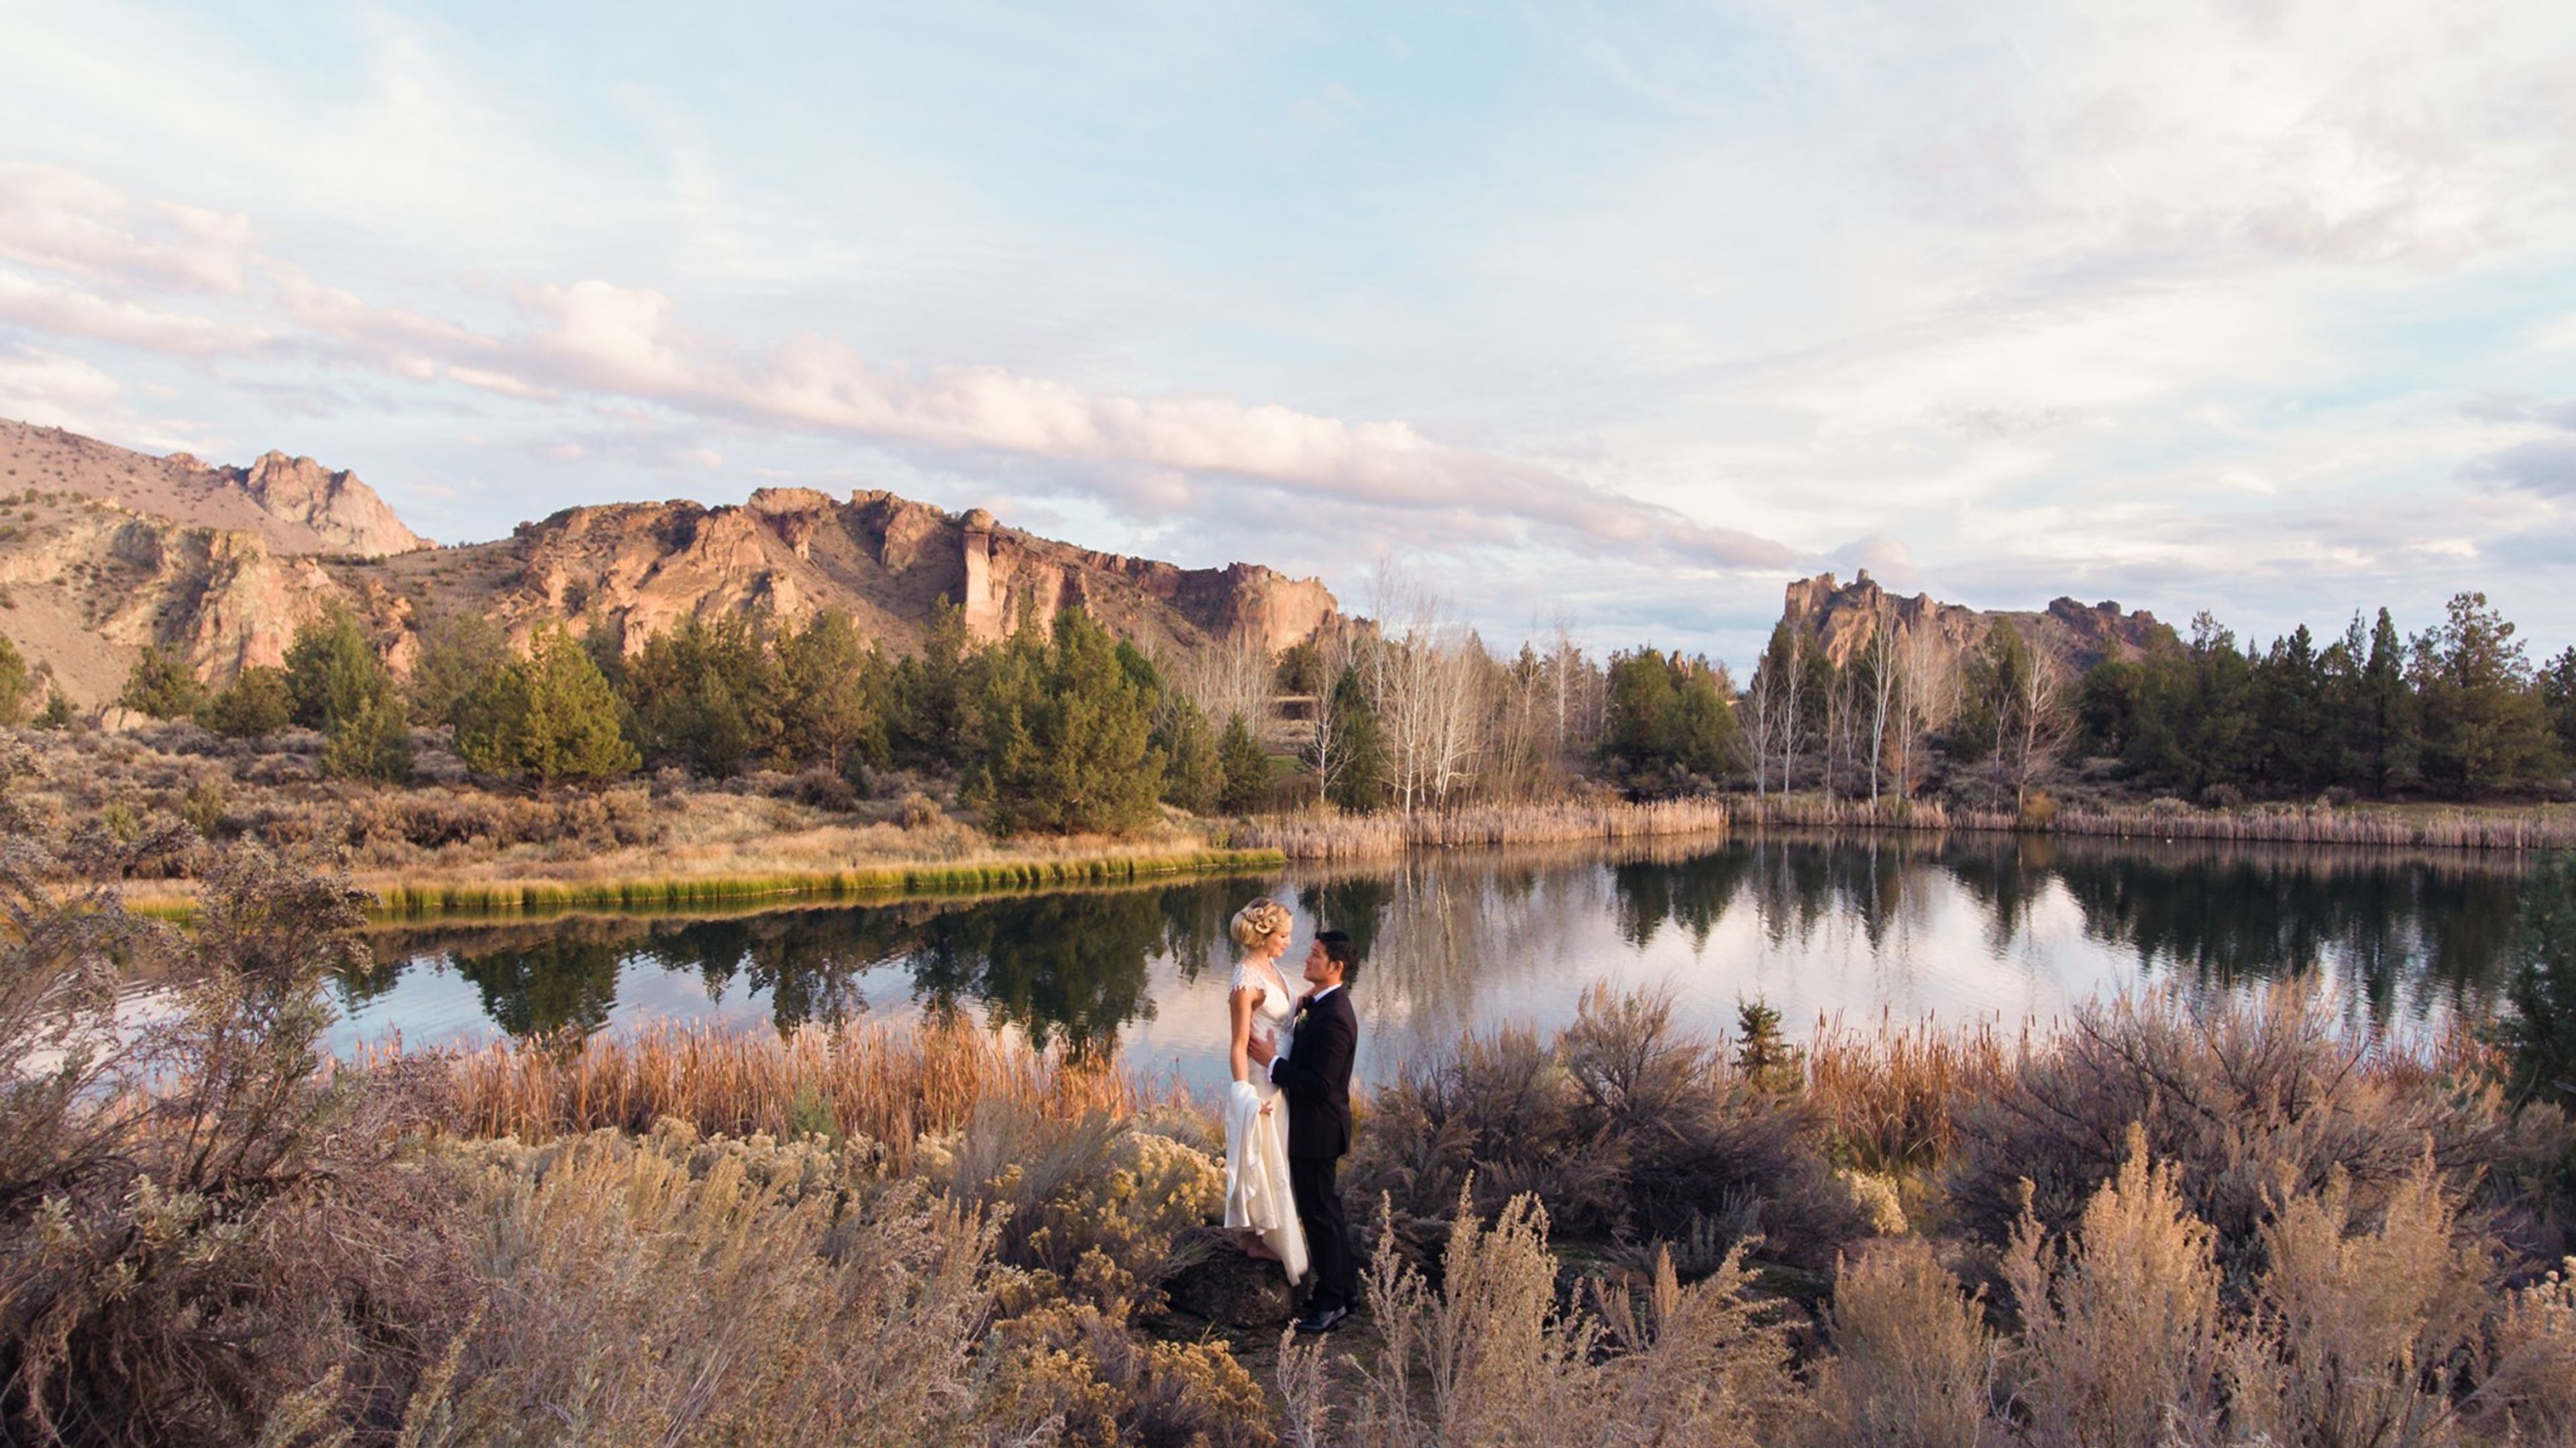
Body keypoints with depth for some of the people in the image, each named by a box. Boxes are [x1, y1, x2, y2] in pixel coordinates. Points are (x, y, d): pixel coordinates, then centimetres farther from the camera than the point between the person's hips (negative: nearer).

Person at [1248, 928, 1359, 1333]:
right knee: (1327, 1208, 20)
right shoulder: (1323, 1004, 7)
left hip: (1317, 1129, -11)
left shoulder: (1333, 1017, -26)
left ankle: (1331, 1303, 11)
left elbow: (1320, 1082, -28)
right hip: (1316, 1125, 11)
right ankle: (1345, 1288, 32)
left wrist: (1273, 1062, -20)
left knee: (1320, 1213, 0)